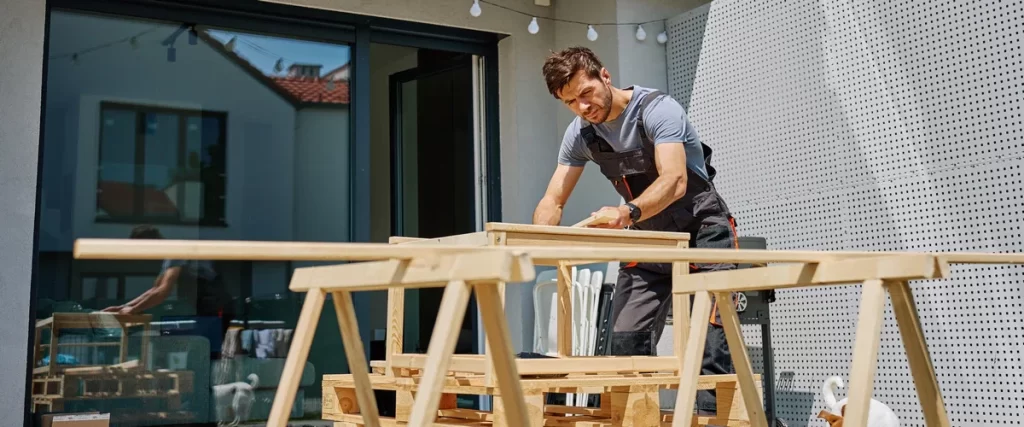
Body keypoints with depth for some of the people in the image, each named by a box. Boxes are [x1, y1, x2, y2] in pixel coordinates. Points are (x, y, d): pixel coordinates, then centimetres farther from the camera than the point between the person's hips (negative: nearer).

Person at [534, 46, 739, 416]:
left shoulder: (656, 109, -21)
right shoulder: (580, 134, -2)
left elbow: (674, 182, -35)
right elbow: (553, 201, -5)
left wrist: (628, 212, -54)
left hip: (702, 232, -6)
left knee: (710, 342, -15)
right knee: (625, 343, -1)